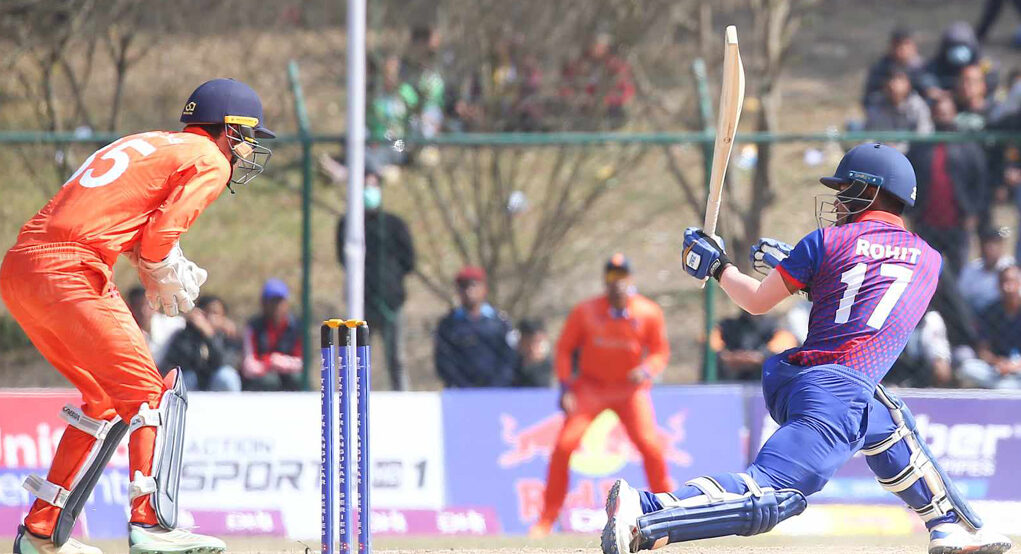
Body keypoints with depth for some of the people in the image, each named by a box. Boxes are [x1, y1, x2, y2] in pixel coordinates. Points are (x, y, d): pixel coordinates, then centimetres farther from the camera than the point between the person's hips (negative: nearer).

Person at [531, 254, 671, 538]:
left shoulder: (649, 313, -8)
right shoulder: (585, 312, -8)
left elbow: (660, 352, -1)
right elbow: (565, 348, 0)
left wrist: (646, 370, -22)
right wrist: (565, 387, -10)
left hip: (630, 387, 0)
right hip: (591, 385, 0)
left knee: (651, 446, -16)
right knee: (564, 445, -13)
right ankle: (547, 519, -2)